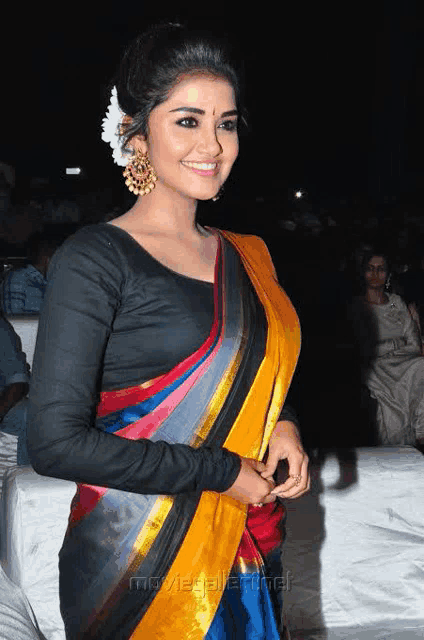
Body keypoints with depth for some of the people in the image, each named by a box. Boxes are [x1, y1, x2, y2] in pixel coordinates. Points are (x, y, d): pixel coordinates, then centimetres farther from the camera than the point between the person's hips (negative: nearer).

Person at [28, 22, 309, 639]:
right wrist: (221, 472, -16)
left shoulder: (247, 258, 7)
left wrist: (282, 425, -3)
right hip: (141, 564, -6)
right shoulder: (95, 258, -13)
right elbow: (55, 440, -19)